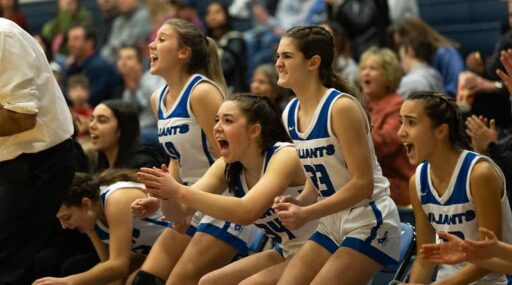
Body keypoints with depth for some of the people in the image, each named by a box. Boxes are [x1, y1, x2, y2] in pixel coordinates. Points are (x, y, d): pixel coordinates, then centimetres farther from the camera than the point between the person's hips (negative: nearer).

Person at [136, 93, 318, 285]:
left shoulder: (284, 156, -24)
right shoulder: (227, 167, -2)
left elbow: (246, 211, -38)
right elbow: (181, 209, -9)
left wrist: (179, 191, -41)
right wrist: (165, 194, -33)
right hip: (288, 253, 8)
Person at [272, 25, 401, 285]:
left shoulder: (342, 107, -19)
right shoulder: (290, 113, 5)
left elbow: (363, 184, -21)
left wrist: (307, 214, -24)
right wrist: (299, 203, -1)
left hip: (369, 225, -8)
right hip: (332, 226, 8)